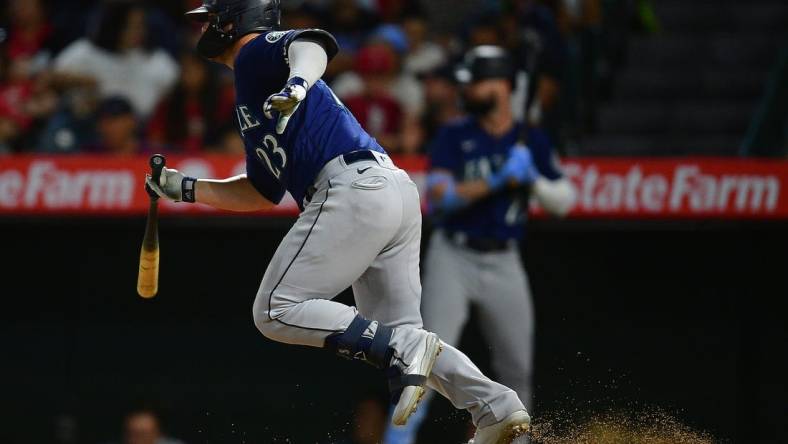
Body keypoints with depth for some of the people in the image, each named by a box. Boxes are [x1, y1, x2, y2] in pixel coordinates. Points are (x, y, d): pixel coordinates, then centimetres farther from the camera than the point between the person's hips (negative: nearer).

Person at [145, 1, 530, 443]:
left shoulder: (257, 51, 6)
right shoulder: (250, 93, 33)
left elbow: (312, 43, -19)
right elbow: (261, 192, 38)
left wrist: (298, 81, -40)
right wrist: (185, 188, 34)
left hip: (353, 188, -10)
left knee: (278, 311, -7)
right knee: (397, 337, 10)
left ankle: (402, 349, -21)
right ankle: (497, 406, -8)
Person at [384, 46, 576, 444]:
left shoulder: (532, 141, 7)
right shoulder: (454, 136, -1)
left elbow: (563, 202, 5)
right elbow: (439, 195, -14)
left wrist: (533, 179, -14)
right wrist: (498, 180, -21)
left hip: (503, 263, 3)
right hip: (453, 258, -3)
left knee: (517, 366, 6)